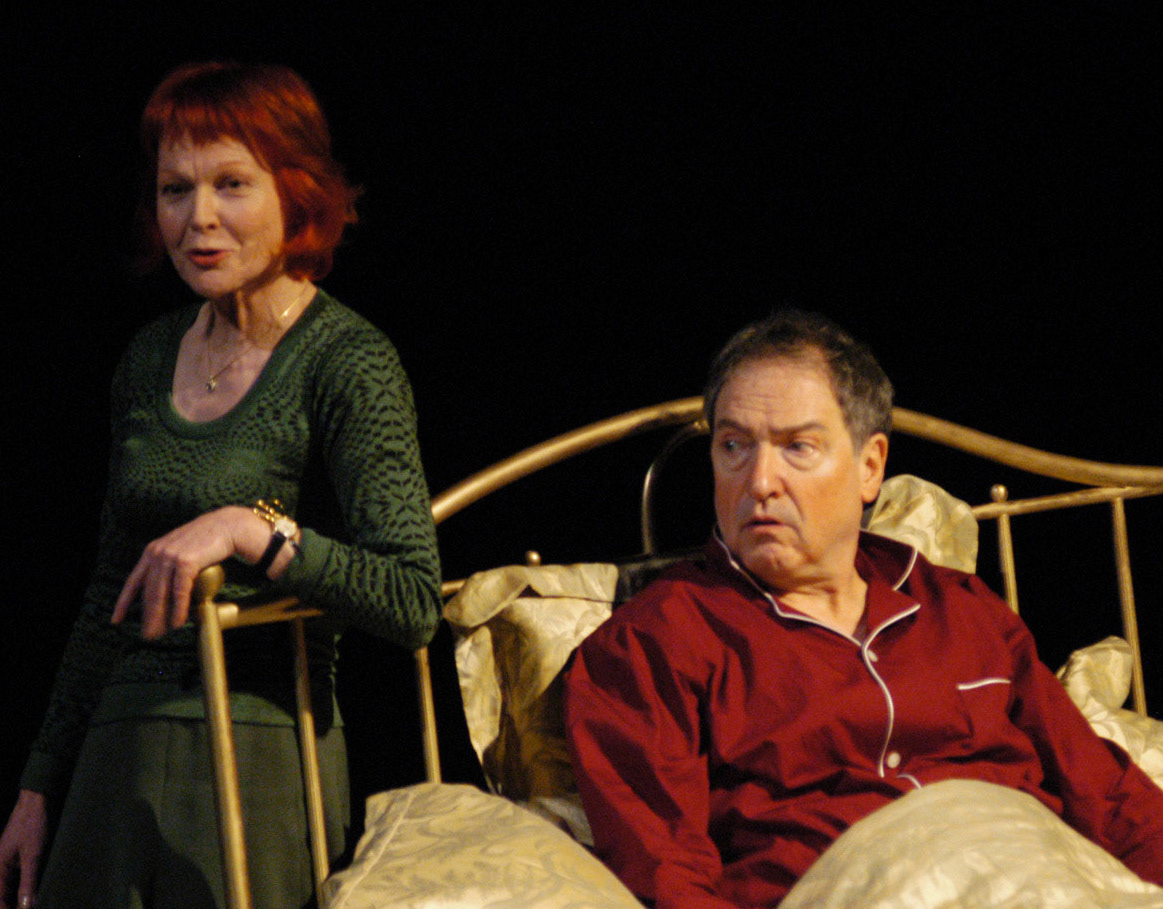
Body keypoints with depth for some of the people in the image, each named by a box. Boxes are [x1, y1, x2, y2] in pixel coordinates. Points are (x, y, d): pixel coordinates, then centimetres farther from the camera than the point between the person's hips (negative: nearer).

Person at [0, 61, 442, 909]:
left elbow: (415, 601, -18)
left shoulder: (347, 362, -8)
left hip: (256, 767, -6)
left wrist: (252, 528, -28)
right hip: (121, 759, 6)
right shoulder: (153, 356, 12)